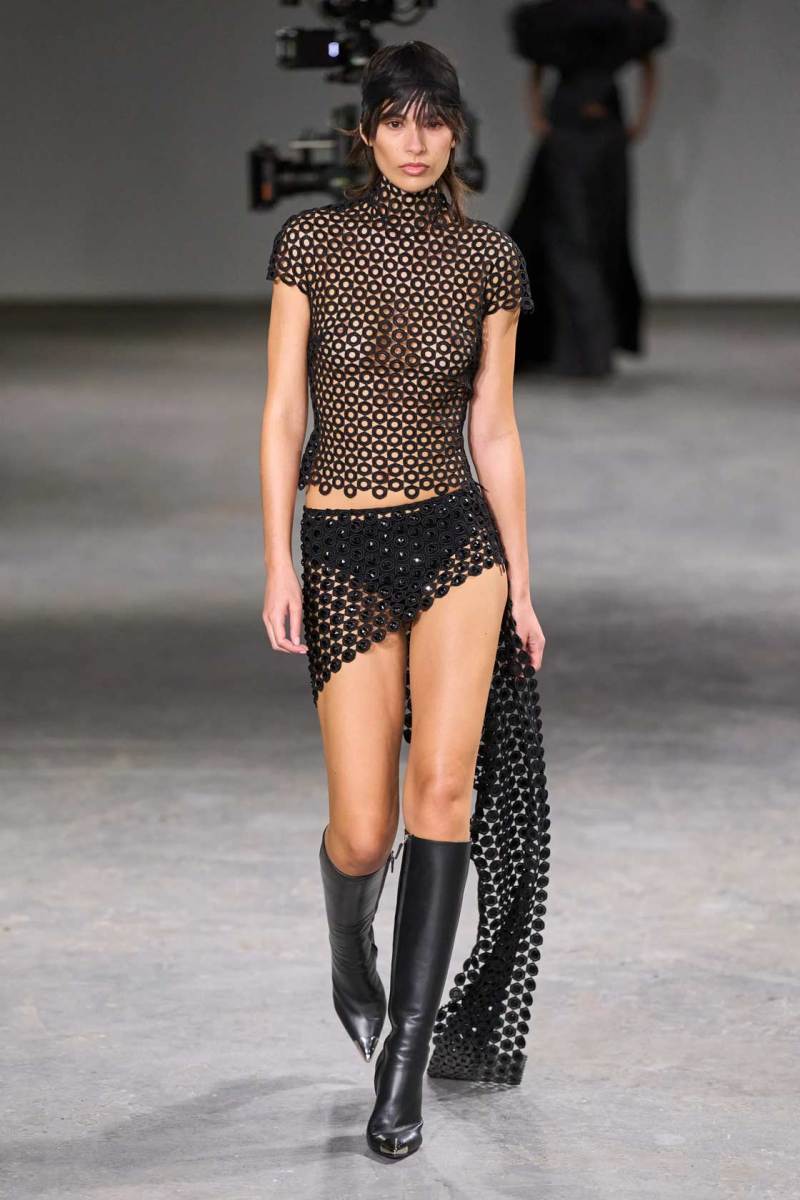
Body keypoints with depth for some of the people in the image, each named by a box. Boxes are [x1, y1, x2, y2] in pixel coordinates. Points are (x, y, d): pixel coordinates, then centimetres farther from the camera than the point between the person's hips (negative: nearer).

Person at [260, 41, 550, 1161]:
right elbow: (283, 411, 0)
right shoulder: (312, 242, 1)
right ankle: (351, 944, 35)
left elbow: (495, 428, 7)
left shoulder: (489, 258, 4)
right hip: (344, 548, 0)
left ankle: (408, 1051, -14)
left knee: (444, 778, -19)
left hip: (456, 533, 1)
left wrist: (521, 584, 7)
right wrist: (278, 562, -6)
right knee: (364, 831, -2)